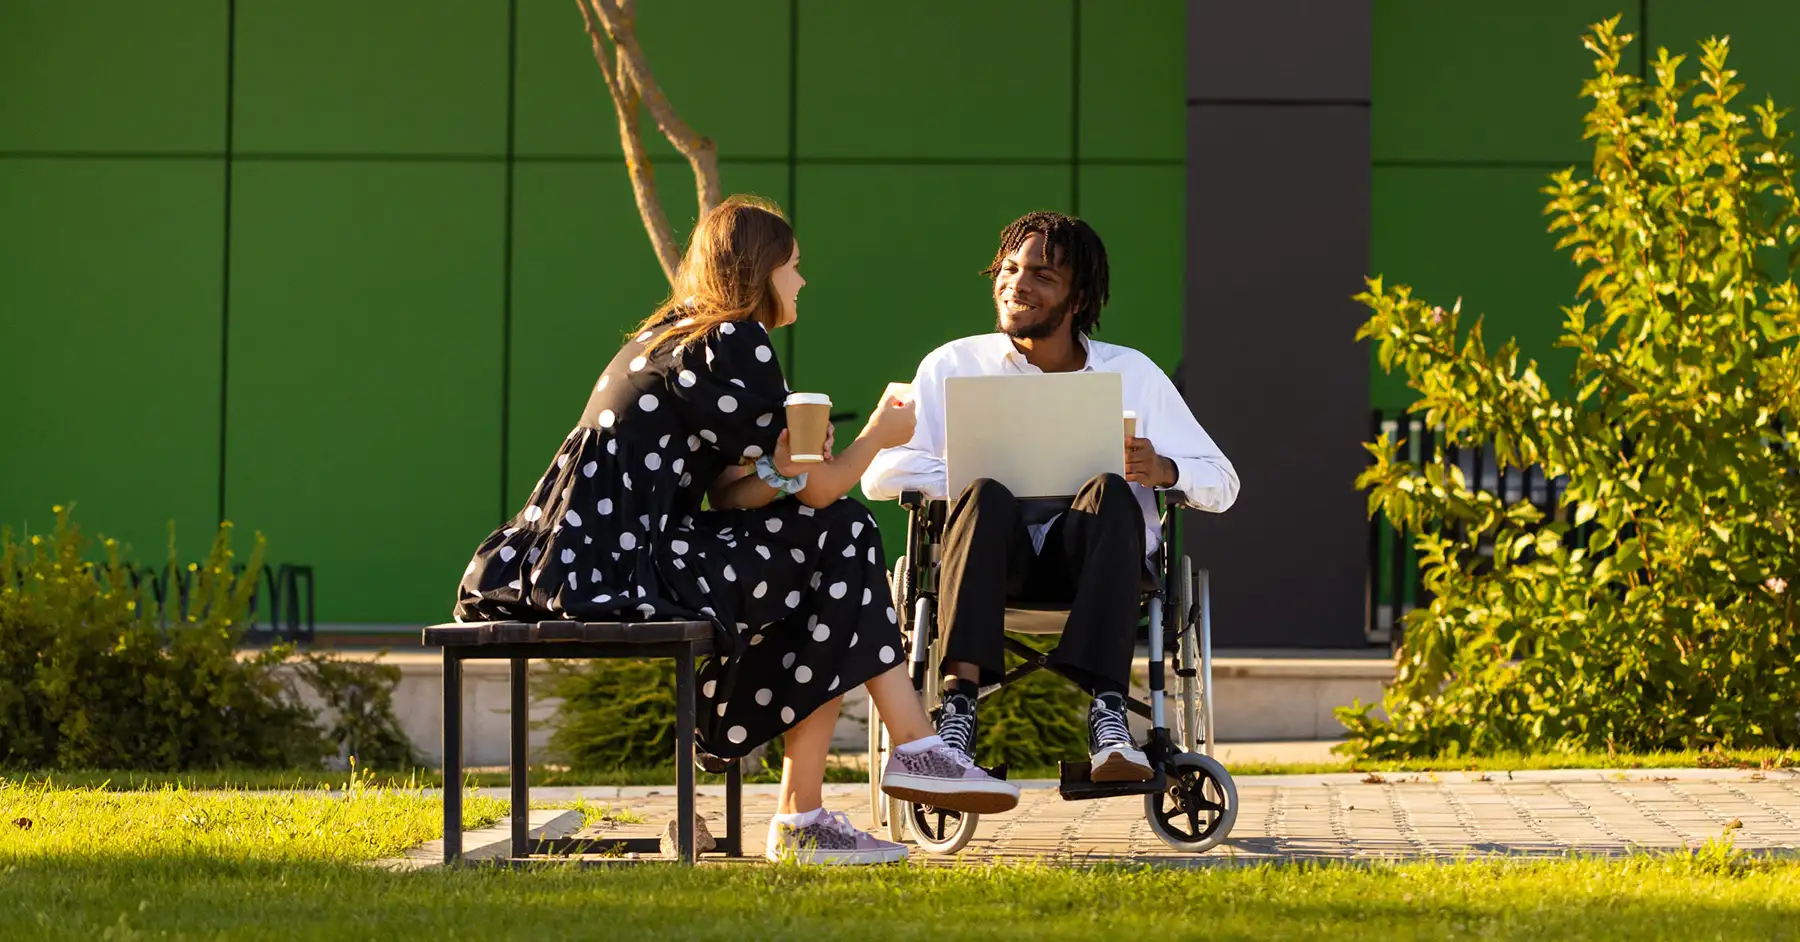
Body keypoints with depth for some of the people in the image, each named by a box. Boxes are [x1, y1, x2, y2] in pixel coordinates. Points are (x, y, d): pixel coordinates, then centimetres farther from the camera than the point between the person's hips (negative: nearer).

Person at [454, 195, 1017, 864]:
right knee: (838, 537, -3)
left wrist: (782, 469, -4)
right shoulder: (734, 342, -6)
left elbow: (726, 494, 17)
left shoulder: (670, 338, 23)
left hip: (587, 567, 10)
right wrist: (879, 435, 15)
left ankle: (804, 817, 9)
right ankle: (915, 748, 5)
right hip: (628, 569, -10)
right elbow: (817, 488, -4)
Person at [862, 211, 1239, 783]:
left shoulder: (1132, 373, 16)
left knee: (1112, 492, -32)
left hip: (1091, 556, 0)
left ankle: (1107, 715, -49)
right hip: (995, 552, 0)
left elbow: (1222, 483, 13)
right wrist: (976, 477, -14)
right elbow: (878, 474, 3)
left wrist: (1165, 470, -11)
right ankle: (959, 708, -48)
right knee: (985, 495, -33)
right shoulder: (955, 365, 14)